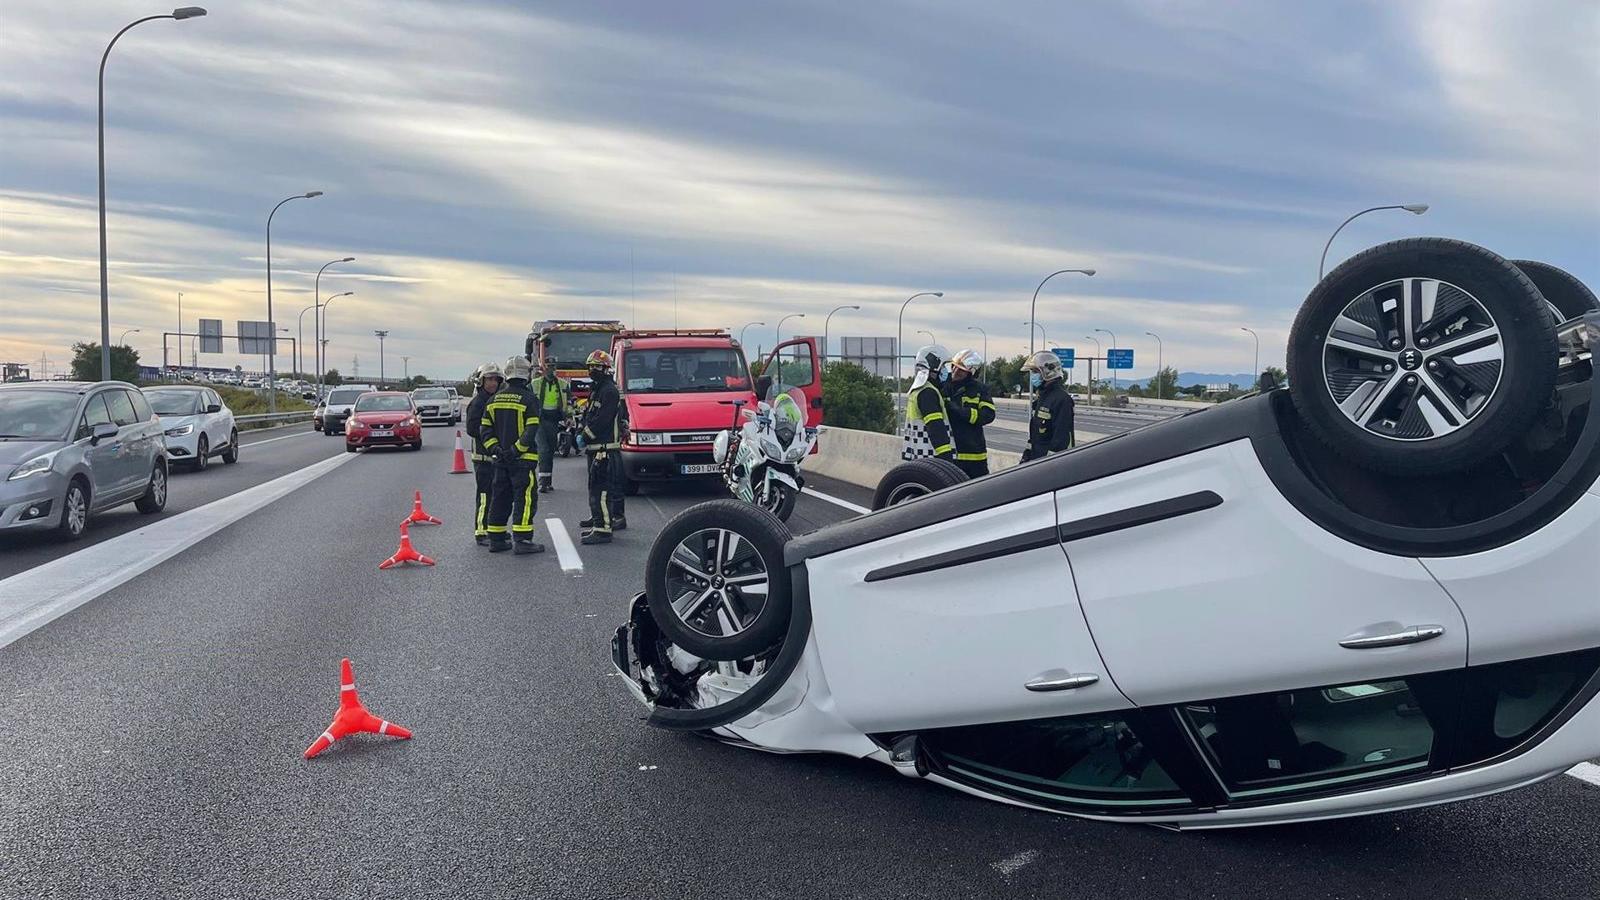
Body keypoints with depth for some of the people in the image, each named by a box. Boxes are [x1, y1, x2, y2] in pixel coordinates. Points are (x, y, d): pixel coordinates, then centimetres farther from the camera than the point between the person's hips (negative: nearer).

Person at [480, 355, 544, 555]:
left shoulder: (494, 399, 10)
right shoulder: (529, 399, -10)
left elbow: (485, 429, 7)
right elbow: (531, 431, -18)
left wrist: (496, 449, 3)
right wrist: (516, 450, -14)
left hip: (501, 458, 7)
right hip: (523, 458, -6)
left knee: (500, 499, 13)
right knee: (524, 498, -4)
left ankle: (496, 539, 18)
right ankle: (521, 541, -8)